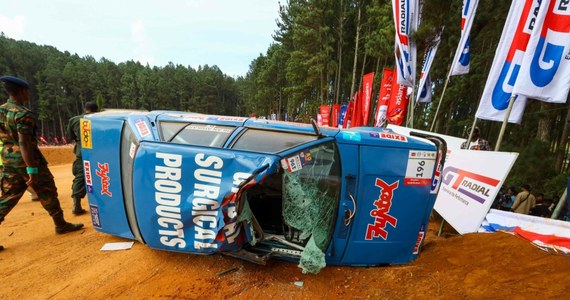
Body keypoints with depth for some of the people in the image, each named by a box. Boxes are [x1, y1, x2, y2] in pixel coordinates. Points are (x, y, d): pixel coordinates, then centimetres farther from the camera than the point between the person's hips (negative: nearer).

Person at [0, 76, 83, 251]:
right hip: (27, 161, -8)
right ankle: (61, 225, 18)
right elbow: (23, 143, -24)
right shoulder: (23, 114, -17)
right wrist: (31, 169, -24)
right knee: (48, 194, 6)